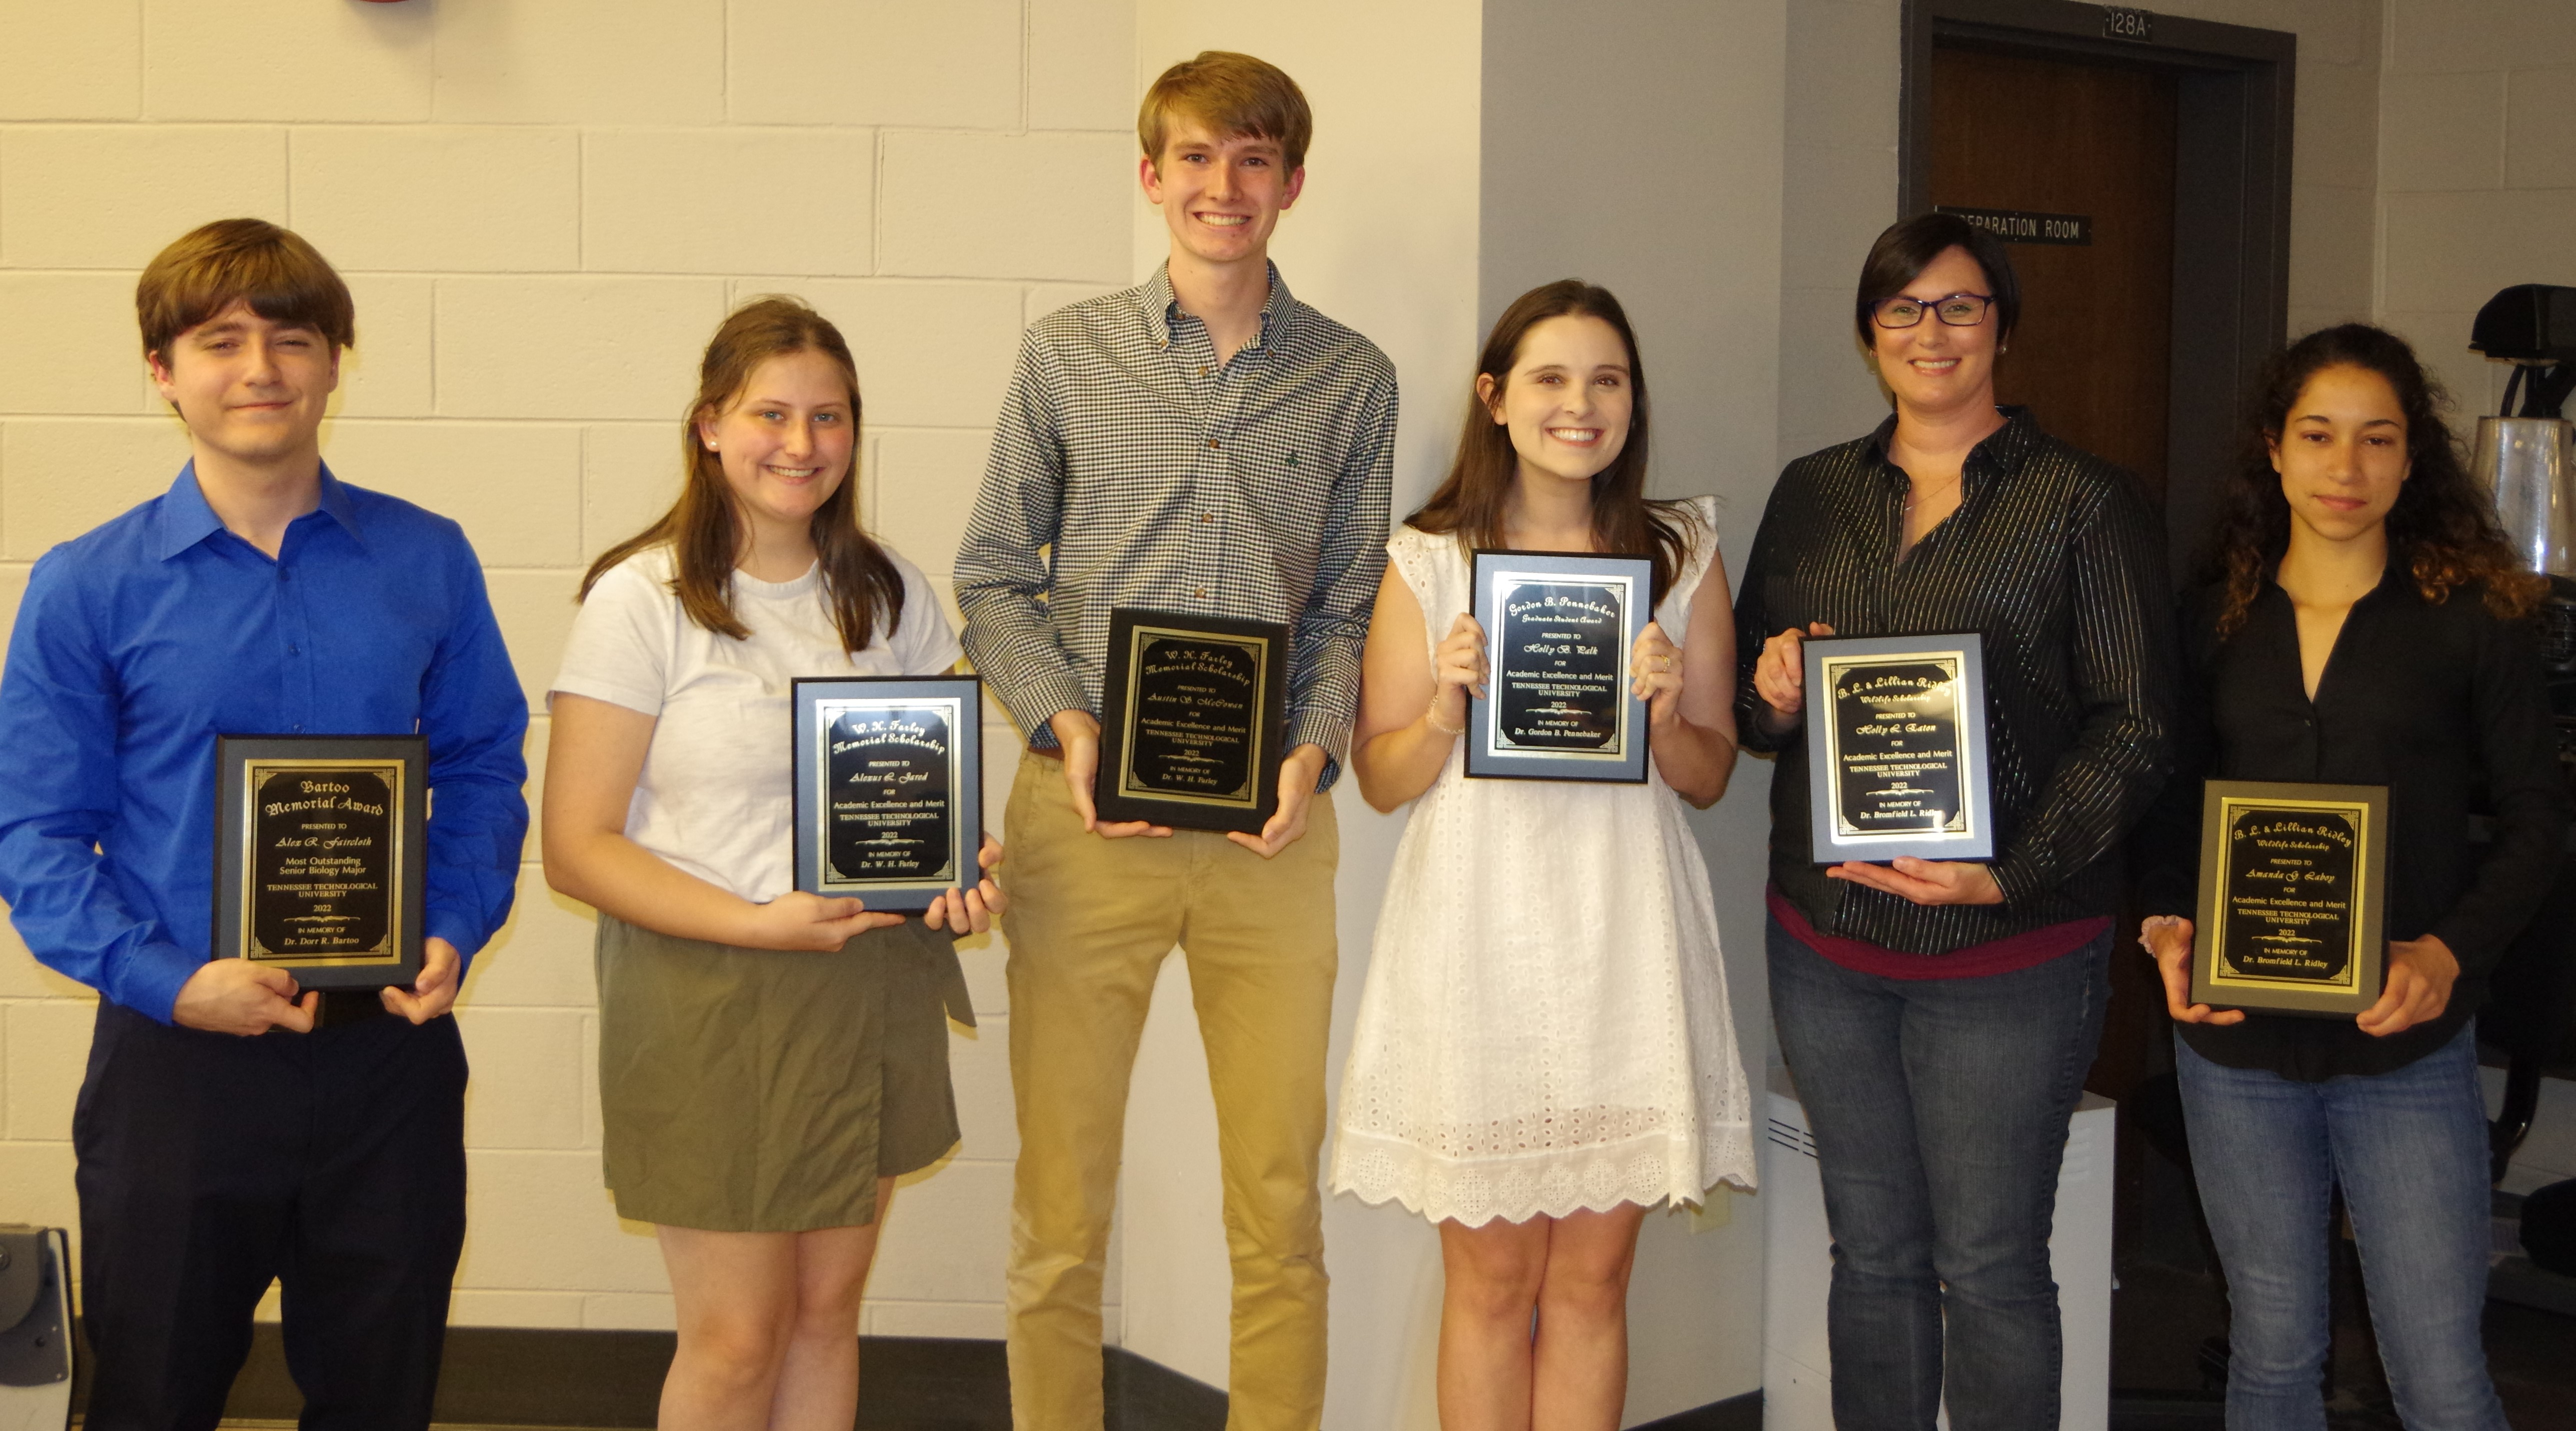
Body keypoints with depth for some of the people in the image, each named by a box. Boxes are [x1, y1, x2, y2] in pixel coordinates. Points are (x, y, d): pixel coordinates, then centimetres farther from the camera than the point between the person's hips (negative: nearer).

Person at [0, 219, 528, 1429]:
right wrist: (163, 979, -18)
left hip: (391, 1047, 2)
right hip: (179, 1056, -1)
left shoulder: (429, 564, 2)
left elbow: (484, 769, 6)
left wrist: (456, 932, -9)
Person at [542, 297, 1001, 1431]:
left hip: (871, 991, 5)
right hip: (707, 1003, -5)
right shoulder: (641, 600, -9)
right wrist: (759, 924, -21)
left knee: (828, 1307, 13)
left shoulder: (891, 595, 8)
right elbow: (578, 850, -12)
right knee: (738, 1337, 2)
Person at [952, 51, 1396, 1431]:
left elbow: (1348, 603, 10)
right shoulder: (1064, 353, 7)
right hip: (1088, 808, -1)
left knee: (1280, 1199, 6)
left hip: (1271, 819, 1)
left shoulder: (1351, 379, 9)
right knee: (1059, 1190, 5)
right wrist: (1066, 723, -7)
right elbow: (993, 578, 8)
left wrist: (1313, 750, -7)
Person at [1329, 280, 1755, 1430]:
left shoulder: (1682, 554, 7)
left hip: (1624, 937, 2)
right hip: (1480, 931, -1)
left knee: (1592, 1280, 7)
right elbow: (1381, 781, 3)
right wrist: (1448, 708, -15)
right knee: (1492, 1280, 5)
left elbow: (1709, 779, 9)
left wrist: (1662, 714, -12)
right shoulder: (1431, 559, 1)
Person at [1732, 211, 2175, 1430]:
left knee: (1989, 1270, 3)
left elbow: (2134, 732, -7)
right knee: (1873, 1256, 13)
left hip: (2007, 952, -4)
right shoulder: (1811, 494, 11)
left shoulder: (2086, 504, -3)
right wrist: (1772, 699, -7)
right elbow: (1747, 707, 17)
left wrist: (2009, 873, -19)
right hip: (1825, 937, 4)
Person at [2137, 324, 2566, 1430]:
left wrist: (2452, 950, -16)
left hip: (2408, 1049, -2)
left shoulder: (2470, 618, -2)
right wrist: (2166, 925, -9)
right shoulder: (2214, 621, 5)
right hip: (2235, 1041, 2)